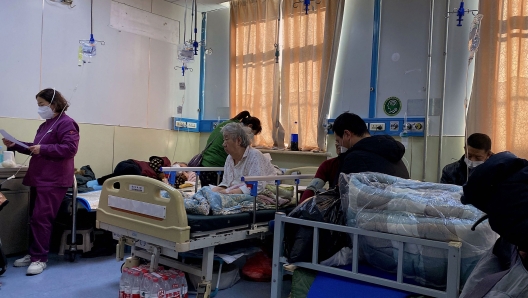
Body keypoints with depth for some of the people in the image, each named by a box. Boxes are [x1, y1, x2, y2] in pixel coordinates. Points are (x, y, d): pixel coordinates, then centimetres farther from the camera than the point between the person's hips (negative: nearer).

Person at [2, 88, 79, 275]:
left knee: (41, 218, -9)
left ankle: (40, 258, 0)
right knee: (33, 218, 13)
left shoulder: (66, 123, -11)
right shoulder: (45, 125, 19)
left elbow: (70, 148, -22)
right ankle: (33, 254, 23)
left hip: (53, 181, -10)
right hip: (38, 178, 10)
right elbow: (35, 149, 24)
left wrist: (43, 149, -23)